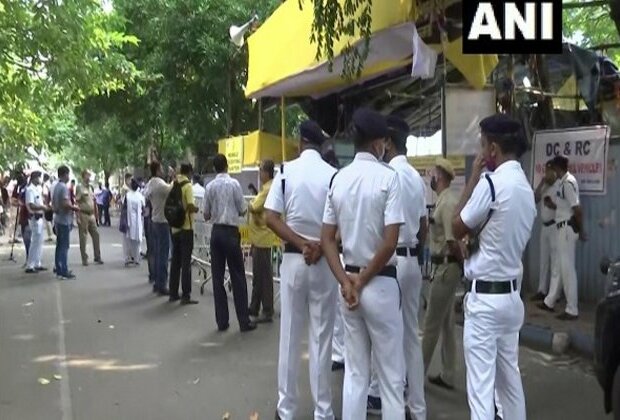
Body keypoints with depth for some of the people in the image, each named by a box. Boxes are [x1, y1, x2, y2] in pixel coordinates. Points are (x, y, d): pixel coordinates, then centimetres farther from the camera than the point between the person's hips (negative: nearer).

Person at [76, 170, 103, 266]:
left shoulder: (90, 187, 13)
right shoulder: (79, 187, -7)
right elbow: (77, 202, -11)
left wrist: (95, 214, 16)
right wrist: (78, 217, -17)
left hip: (91, 215, 6)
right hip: (83, 215, -6)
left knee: (96, 235, 6)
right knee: (83, 237, 1)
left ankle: (97, 257, 14)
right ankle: (84, 259, 7)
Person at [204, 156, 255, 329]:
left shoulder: (210, 186, 1)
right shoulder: (234, 184, -8)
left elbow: (206, 214, 5)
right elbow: (243, 210, -4)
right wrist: (242, 208, 17)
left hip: (216, 232, 3)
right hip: (231, 232, -3)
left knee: (217, 277, 7)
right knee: (238, 277, 1)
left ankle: (222, 321, 10)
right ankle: (244, 321, 3)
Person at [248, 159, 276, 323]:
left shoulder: (268, 189, -17)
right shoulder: (267, 188, 14)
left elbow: (253, 208, -22)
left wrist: (248, 205, -3)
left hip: (262, 238, -10)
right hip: (259, 237, 10)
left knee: (263, 275, -4)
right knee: (258, 275, 17)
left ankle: (268, 312, 2)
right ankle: (254, 309, 27)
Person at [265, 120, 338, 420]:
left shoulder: (286, 171, -3)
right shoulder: (333, 175, -6)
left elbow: (271, 219, -8)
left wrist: (301, 244, -9)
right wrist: (320, 246, -7)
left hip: (293, 260, 1)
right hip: (324, 262, -1)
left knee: (289, 337, 9)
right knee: (321, 338, 6)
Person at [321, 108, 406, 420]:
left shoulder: (338, 179, 5)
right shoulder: (388, 176, -11)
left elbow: (327, 239, 4)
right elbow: (390, 243, -17)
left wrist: (346, 282, -1)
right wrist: (363, 280, -7)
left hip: (349, 283, 5)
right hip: (380, 283, -5)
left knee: (354, 373, 13)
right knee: (391, 375, 6)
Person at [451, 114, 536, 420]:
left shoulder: (491, 182, -17)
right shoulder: (526, 188, 9)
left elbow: (457, 229, -6)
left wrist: (473, 177, -4)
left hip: (484, 297, -8)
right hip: (511, 294, 9)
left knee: (481, 387, -3)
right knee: (510, 379, 17)